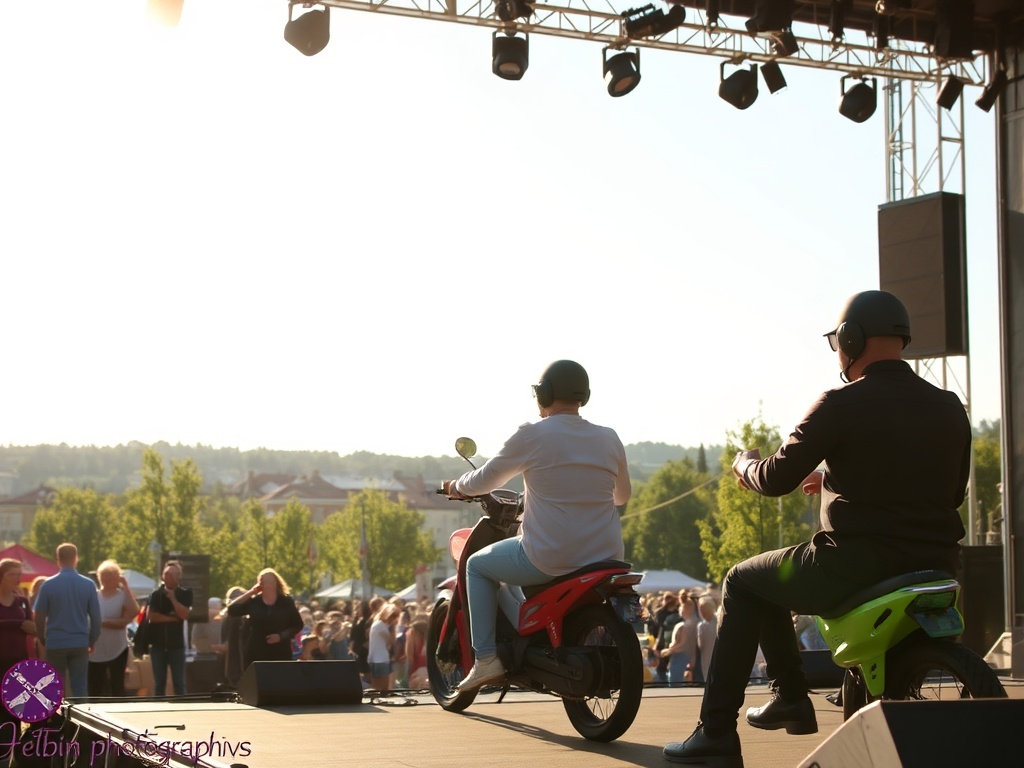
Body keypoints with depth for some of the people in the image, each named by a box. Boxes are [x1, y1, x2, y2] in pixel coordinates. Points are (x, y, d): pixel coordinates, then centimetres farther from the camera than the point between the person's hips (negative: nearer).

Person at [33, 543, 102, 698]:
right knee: (80, 689, 5)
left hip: (55, 644, -1)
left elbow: (39, 617, -1)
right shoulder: (88, 585, -2)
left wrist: (43, 640, 13)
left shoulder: (48, 585, -5)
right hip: (80, 644, 1)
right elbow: (96, 617, 1)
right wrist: (92, 641, 13)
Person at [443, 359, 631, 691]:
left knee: (478, 565, 20)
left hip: (549, 559, -5)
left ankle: (486, 658, 10)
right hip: (607, 558, 5)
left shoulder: (532, 435, -7)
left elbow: (485, 480, 5)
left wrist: (457, 487, 27)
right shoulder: (609, 439, 6)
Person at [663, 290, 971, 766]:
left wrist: (745, 463, 16)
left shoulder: (842, 405, -10)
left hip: (855, 564, -7)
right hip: (937, 565, 7)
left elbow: (776, 479, -9)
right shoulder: (949, 409, 8)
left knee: (743, 584, 17)